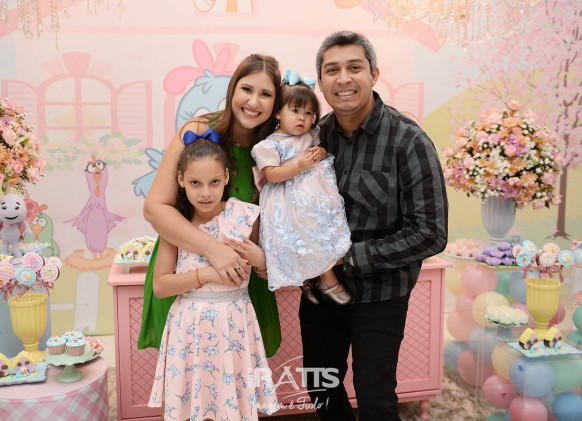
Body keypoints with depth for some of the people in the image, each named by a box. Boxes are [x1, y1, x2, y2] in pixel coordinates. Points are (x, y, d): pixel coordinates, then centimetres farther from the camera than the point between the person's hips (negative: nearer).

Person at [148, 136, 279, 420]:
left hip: (234, 326, 0)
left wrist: (258, 258, -17)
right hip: (190, 327, 1)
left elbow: (271, 270, 5)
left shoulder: (246, 216, -6)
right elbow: (160, 286, -6)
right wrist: (206, 273, -17)